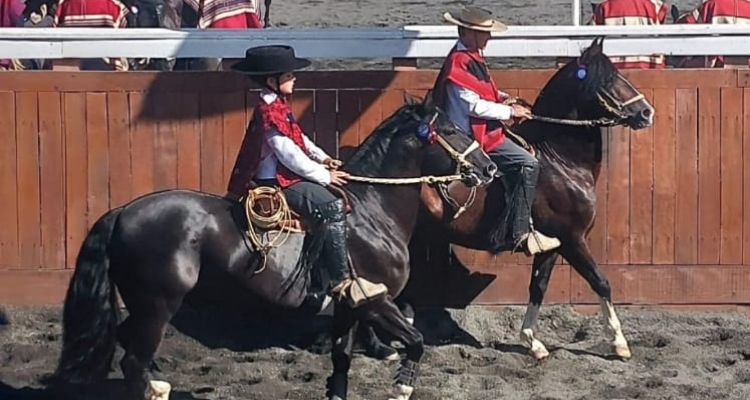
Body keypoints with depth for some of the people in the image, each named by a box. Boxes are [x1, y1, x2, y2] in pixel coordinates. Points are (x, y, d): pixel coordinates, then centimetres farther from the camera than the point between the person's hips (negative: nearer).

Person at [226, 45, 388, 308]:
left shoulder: (277, 106, 13)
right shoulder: (269, 112, -19)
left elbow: (298, 138, 21)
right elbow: (288, 153, -23)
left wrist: (321, 158, 6)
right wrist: (323, 175, -16)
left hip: (290, 177, 11)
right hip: (279, 182, -11)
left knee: (336, 201, 15)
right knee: (332, 208, -24)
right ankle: (342, 282, -28)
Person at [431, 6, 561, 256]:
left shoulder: (471, 58, 13)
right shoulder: (459, 63, -18)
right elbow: (474, 105, -21)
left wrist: (502, 98, 7)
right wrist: (509, 111, -14)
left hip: (484, 132, 11)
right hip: (476, 136, -11)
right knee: (528, 164, -20)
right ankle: (521, 234, -21)